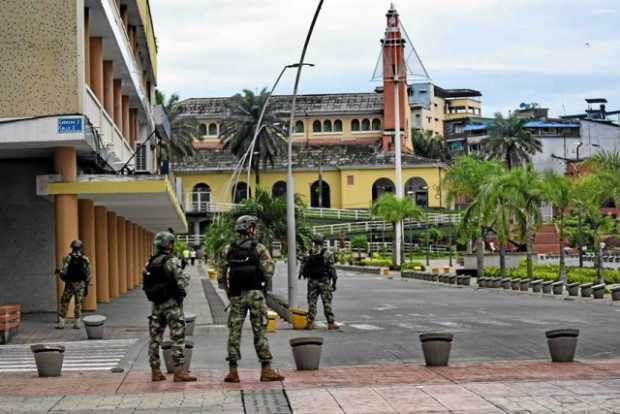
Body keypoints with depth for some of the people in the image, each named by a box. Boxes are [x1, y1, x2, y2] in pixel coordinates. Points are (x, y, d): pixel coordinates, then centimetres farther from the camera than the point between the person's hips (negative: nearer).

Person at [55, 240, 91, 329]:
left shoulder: (68, 258, -9)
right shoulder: (85, 259, -1)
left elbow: (64, 272, -14)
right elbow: (88, 275, -1)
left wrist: (58, 272, 9)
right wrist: (86, 287, 7)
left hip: (70, 284, -2)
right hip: (81, 285, 2)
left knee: (64, 303, 8)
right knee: (78, 304, 8)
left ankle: (61, 323, 7)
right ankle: (76, 323, 5)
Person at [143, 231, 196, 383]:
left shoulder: (150, 263, 9)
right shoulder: (172, 261, -13)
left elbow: (145, 285, 11)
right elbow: (181, 282, -16)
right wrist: (187, 278, 5)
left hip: (156, 304, 7)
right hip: (172, 303, -7)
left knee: (155, 338, 10)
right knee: (178, 338, -4)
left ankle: (156, 371, 13)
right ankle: (179, 371, -8)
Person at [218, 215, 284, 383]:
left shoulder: (229, 249, 6)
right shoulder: (258, 248, -5)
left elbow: (222, 273, 3)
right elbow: (268, 270, -13)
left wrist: (228, 291, 13)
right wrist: (264, 284, 4)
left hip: (236, 295, 3)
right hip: (255, 293, -3)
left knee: (234, 331, 6)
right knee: (259, 331, 0)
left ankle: (233, 371, 5)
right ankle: (266, 369, 0)